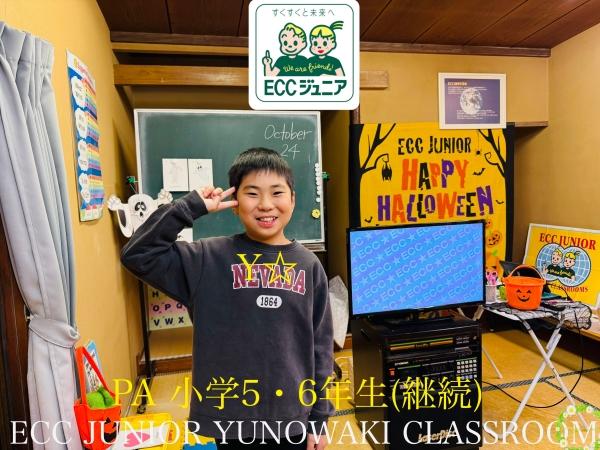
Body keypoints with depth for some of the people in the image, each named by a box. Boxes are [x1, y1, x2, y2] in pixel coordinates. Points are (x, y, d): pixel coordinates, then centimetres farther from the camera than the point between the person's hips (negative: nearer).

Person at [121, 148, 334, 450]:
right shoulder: (209, 258, -7)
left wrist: (318, 418, 3)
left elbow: (320, 346, 1)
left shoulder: (308, 265, -3)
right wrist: (192, 206, -15)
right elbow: (137, 255, -12)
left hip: (293, 417, 2)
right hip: (231, 418, -1)